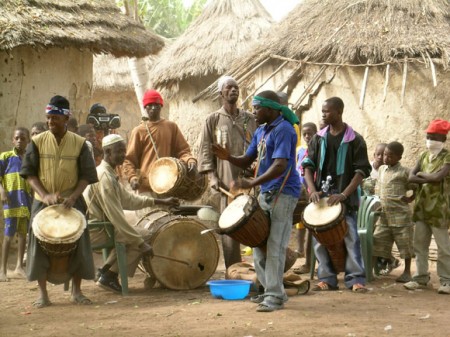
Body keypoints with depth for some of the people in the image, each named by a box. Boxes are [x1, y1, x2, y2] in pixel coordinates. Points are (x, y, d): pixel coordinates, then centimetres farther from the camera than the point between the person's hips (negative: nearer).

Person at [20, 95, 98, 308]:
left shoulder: (79, 143, -2)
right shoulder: (38, 142, -1)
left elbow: (86, 175, -1)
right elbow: (29, 172, -1)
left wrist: (73, 197, -16)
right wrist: (45, 195, -15)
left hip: (71, 201, 0)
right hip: (43, 201, 0)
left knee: (78, 241, -6)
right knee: (39, 241, -8)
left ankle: (76, 291, 7)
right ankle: (43, 294, 0)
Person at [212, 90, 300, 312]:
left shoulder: (283, 130, -15)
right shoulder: (260, 132, 15)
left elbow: (280, 166, -25)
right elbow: (247, 161, 17)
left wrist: (252, 183, -31)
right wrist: (228, 158, -4)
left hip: (282, 194, -10)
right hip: (265, 194, 10)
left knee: (274, 247, -10)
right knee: (259, 245, 12)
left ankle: (275, 296, -6)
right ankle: (271, 290, 21)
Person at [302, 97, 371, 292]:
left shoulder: (354, 140, -3)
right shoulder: (319, 138, 8)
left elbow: (362, 171, -6)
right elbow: (308, 166, 8)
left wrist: (344, 194, -16)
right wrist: (313, 190, -8)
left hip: (345, 197, -4)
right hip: (321, 195, 4)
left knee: (351, 238, -6)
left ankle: (356, 279, -2)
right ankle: (327, 278, 10)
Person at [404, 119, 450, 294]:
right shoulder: (424, 155, 11)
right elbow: (411, 177, 0)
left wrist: (421, 175, -8)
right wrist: (429, 179, -15)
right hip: (421, 206, 6)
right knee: (419, 244, 9)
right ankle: (421, 277, 17)